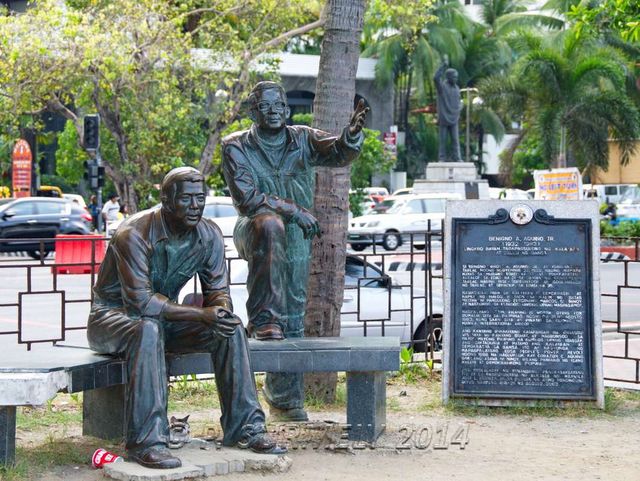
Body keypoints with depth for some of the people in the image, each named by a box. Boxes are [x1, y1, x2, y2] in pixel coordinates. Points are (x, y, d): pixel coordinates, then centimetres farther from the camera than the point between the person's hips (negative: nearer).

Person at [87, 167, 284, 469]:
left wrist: (219, 308, -28)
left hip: (163, 318, 6)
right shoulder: (134, 235, -26)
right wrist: (202, 314, -37)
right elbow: (141, 302, -32)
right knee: (149, 328, -40)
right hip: (113, 317, -6)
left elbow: (218, 292, -1)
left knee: (230, 325, -15)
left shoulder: (209, 235, -6)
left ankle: (245, 428, -10)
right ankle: (145, 442, -40)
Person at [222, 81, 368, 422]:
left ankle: (285, 399, 19)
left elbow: (339, 153, -15)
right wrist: (294, 209, -21)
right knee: (269, 225, -40)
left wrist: (353, 133, -37)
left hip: (296, 240, 4)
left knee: (293, 320, 3)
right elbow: (246, 198, -15)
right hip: (254, 230, -4)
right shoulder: (236, 147, -5)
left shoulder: (302, 140, 3)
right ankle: (264, 321, -34)